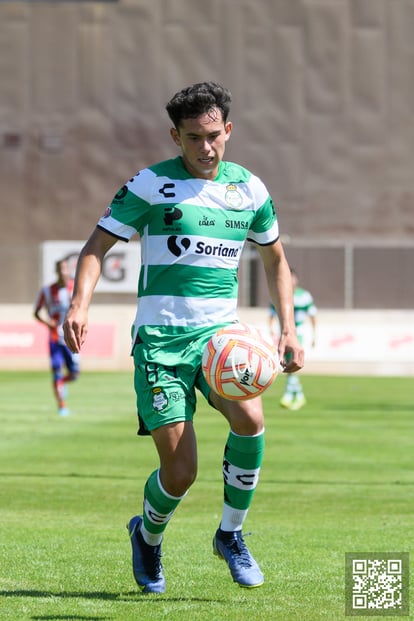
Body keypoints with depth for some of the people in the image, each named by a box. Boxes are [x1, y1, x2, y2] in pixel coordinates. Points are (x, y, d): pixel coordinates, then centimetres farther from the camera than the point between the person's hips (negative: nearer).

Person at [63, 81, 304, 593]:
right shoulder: (152, 185, -4)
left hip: (220, 331, 3)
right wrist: (80, 304, -20)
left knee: (249, 418, -28)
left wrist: (288, 330, 11)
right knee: (180, 472, -9)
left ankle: (230, 534, -4)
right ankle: (148, 536, 27)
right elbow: (97, 246, -2)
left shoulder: (250, 190, 8)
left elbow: (276, 262, 22)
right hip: (160, 339, -3)